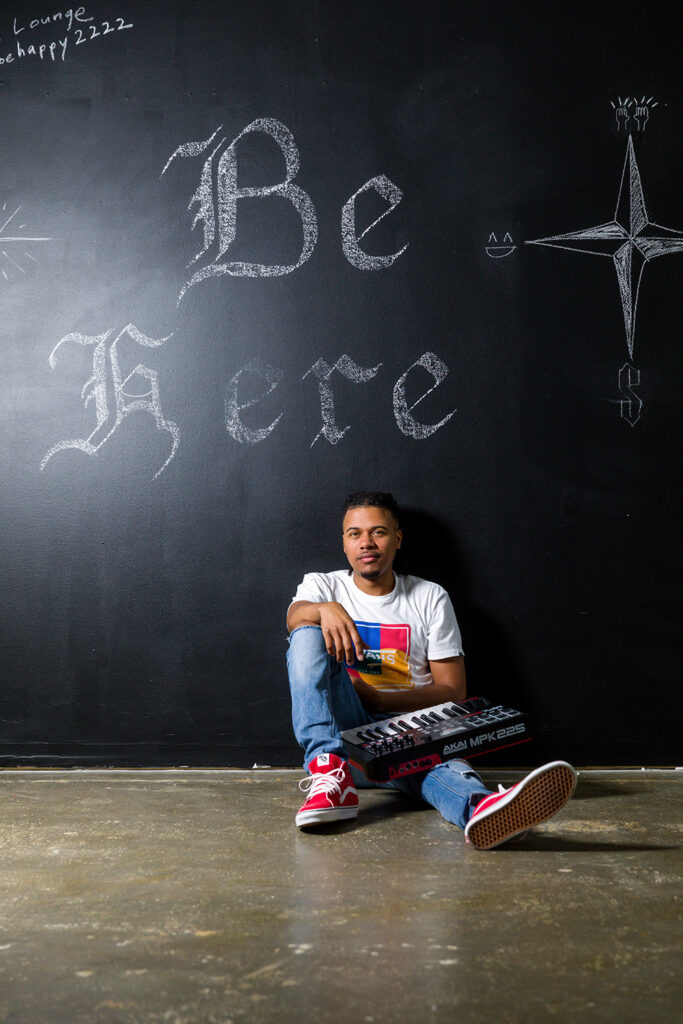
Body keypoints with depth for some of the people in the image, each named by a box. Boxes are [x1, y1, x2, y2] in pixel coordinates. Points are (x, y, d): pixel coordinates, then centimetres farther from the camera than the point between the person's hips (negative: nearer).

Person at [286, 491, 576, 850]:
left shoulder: (430, 598, 12)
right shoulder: (322, 585, 13)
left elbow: (453, 691, 5)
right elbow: (295, 616, -13)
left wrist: (379, 701, -9)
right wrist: (326, 609, -38)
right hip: (342, 728, 1)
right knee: (310, 636, -25)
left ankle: (479, 809, -75)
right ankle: (330, 771, -40)